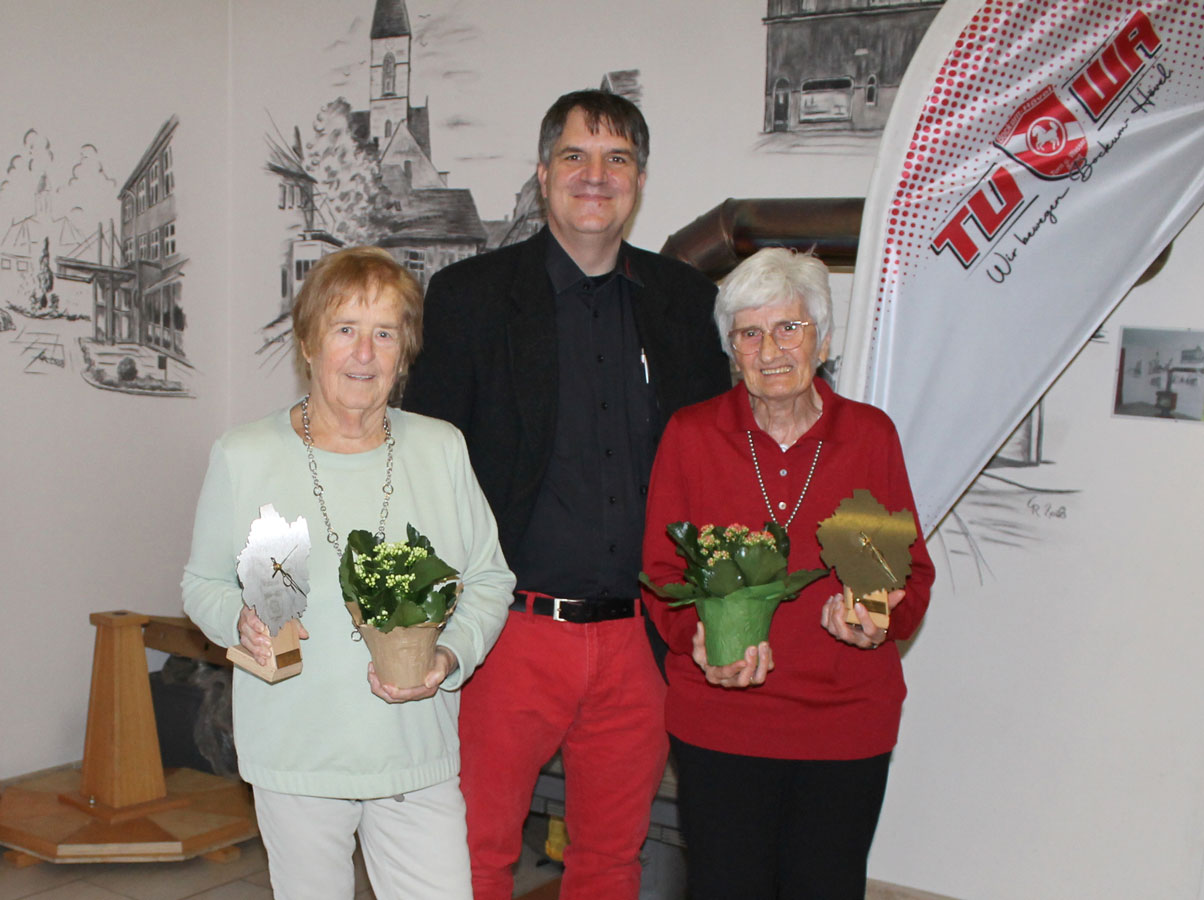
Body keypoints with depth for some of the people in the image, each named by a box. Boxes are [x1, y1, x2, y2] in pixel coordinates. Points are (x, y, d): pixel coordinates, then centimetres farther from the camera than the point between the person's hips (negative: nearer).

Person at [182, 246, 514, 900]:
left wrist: (450, 658, -12)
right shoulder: (242, 456, -2)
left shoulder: (442, 449, 1)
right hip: (295, 755, 0)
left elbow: (490, 580, 6)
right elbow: (203, 583, 8)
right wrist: (240, 622, -14)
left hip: (419, 752, 1)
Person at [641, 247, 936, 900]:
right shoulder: (690, 434, 0)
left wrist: (880, 618, -12)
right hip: (720, 719, -1)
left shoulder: (870, 434, 3)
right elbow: (661, 570, 3)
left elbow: (912, 565, 9)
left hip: (847, 726, 1)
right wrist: (700, 637, -16)